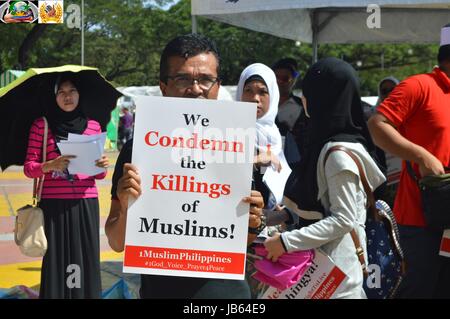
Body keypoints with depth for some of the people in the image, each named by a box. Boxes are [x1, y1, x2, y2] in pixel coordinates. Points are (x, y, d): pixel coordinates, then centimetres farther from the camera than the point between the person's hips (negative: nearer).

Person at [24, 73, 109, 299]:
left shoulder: (93, 126, 10)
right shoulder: (41, 126, 2)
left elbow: (99, 175, 14)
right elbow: (28, 168, 0)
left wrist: (102, 167, -9)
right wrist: (50, 165, -18)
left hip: (86, 203, 2)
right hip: (54, 203, -2)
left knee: (86, 259, -1)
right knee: (56, 260, -4)